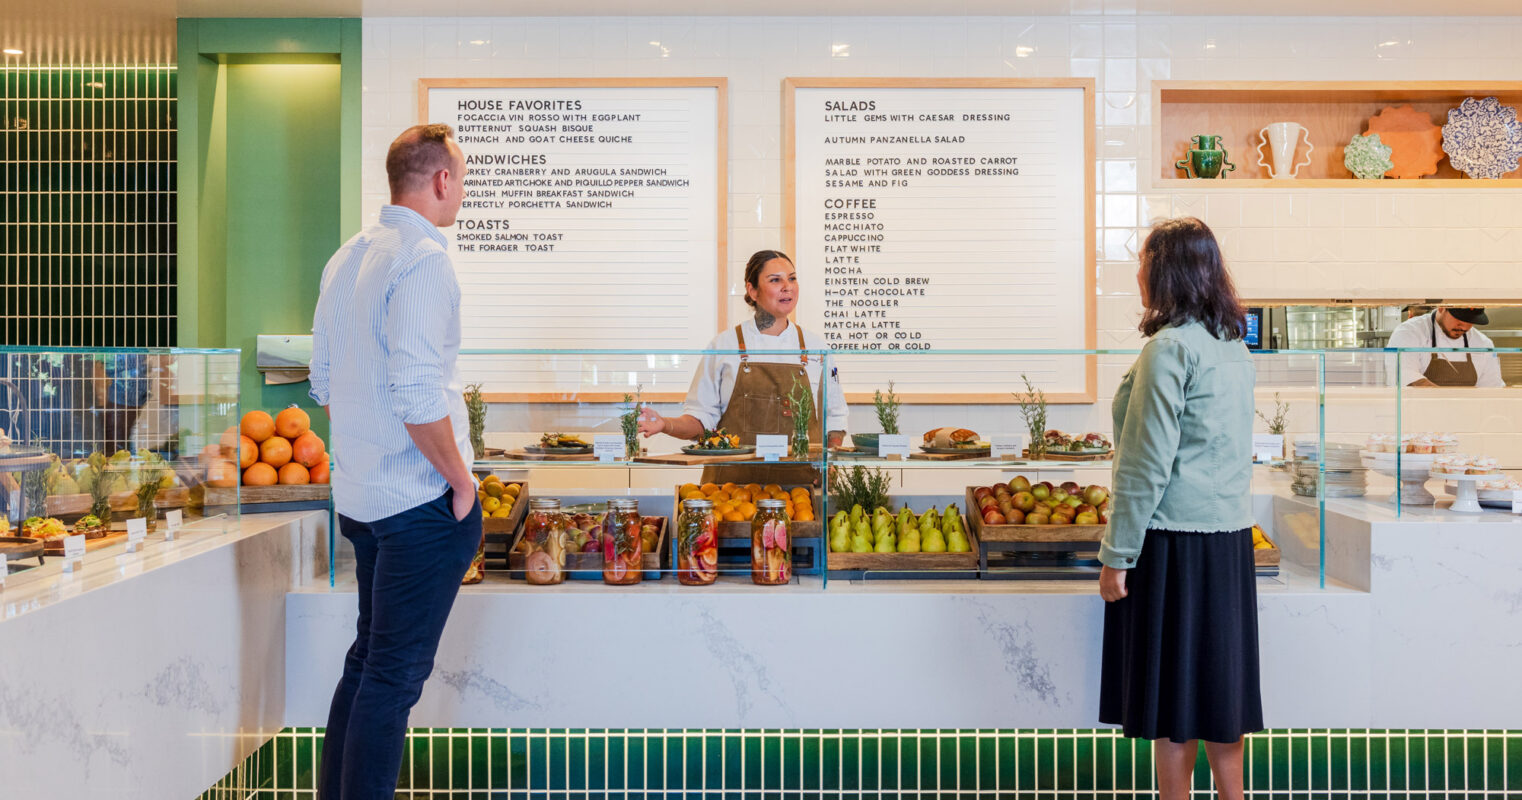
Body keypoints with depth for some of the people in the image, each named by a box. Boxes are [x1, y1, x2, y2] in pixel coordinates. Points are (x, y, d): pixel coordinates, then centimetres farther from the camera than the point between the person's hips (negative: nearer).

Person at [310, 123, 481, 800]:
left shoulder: (346, 257, 12)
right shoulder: (422, 257, -17)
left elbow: (325, 383, 18)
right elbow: (416, 394, -25)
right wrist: (460, 478, -13)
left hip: (357, 495, 9)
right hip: (420, 499, -9)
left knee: (369, 658, 20)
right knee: (397, 671, 0)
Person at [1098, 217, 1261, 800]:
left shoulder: (1171, 347, -15)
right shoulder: (1234, 345, 12)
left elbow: (1148, 462, -17)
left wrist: (1117, 555, -13)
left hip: (1176, 540, -8)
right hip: (1230, 534, 8)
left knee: (1172, 693, 1)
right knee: (1218, 684, 15)